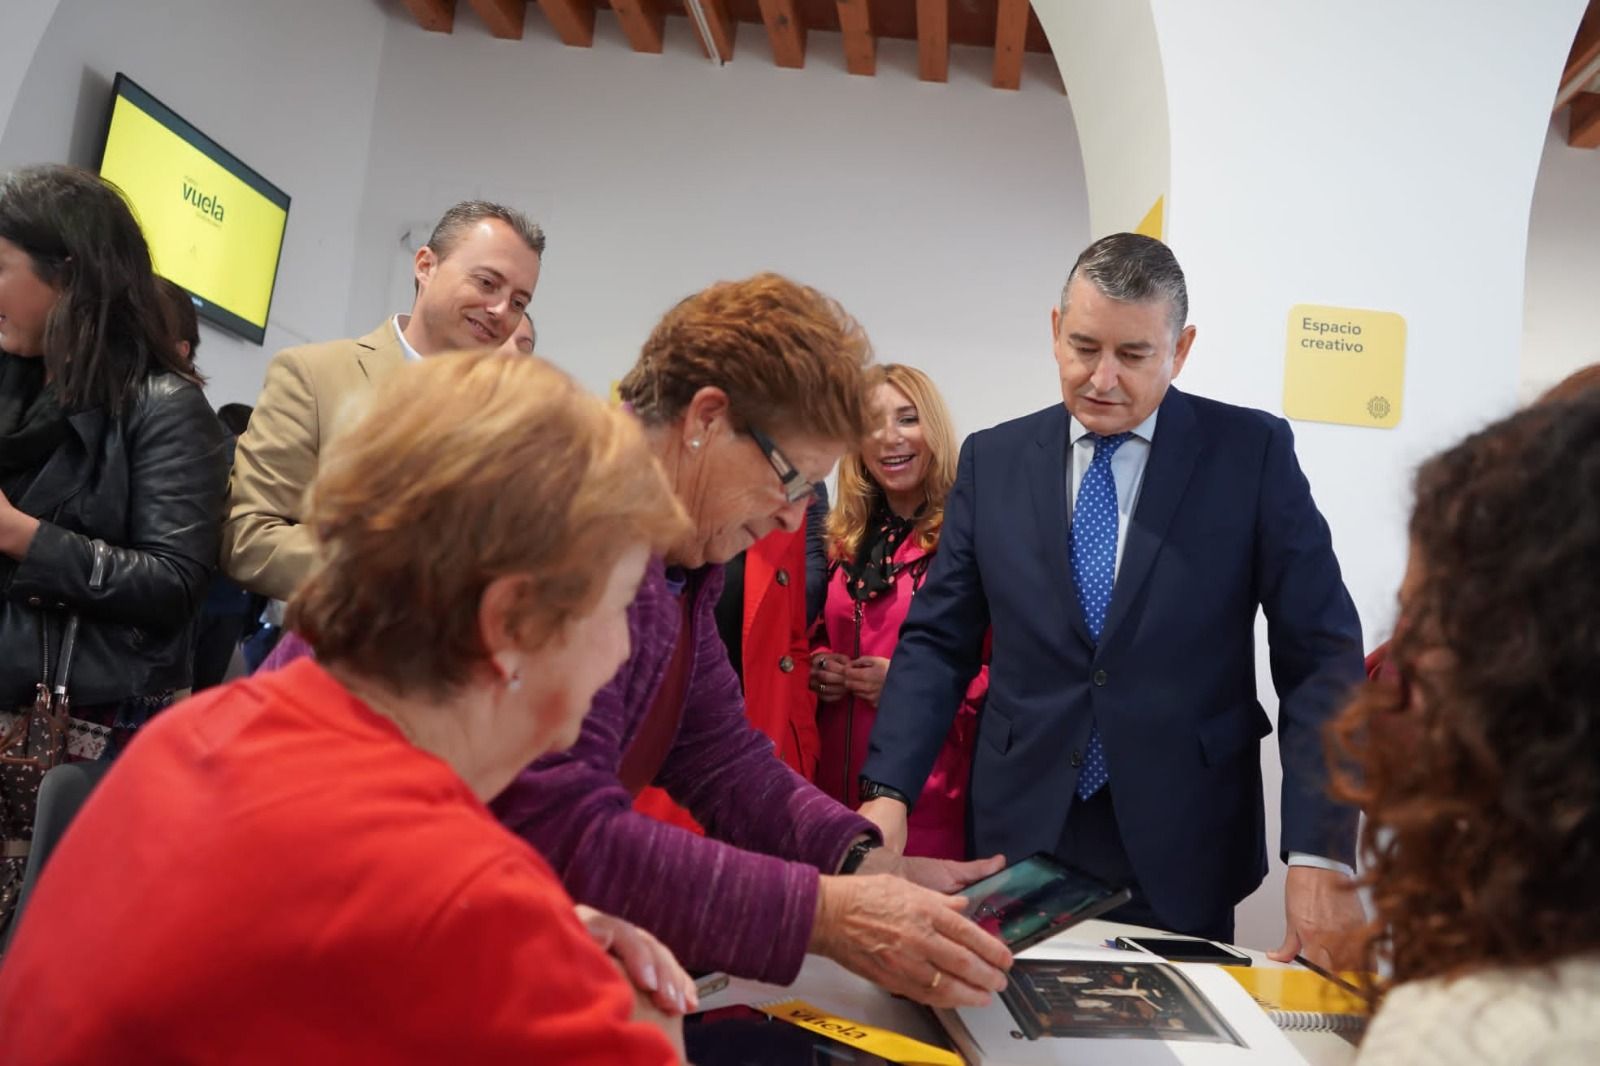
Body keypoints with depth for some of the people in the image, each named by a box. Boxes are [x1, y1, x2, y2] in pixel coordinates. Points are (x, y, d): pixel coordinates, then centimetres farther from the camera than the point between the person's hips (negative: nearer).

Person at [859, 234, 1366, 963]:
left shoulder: (1253, 452, -4)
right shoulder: (993, 460, 2)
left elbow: (1321, 656, -6)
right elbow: (938, 639, 3)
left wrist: (1320, 855, -15)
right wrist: (889, 791, -9)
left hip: (1183, 848, -1)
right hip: (1024, 834, 2)